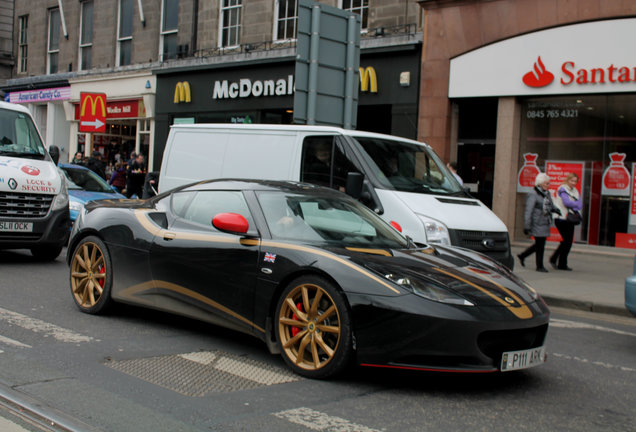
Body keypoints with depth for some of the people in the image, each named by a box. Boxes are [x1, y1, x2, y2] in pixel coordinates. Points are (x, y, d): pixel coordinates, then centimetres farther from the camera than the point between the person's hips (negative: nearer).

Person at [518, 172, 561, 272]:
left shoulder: (547, 193, 12)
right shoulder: (533, 195, -13)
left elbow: (551, 206, 22)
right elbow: (528, 212, -16)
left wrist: (557, 210, -1)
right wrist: (527, 226, -19)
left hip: (545, 224, 8)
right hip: (537, 225, -8)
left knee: (539, 245, 13)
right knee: (540, 245, -2)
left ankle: (522, 256, 30)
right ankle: (539, 266, 11)